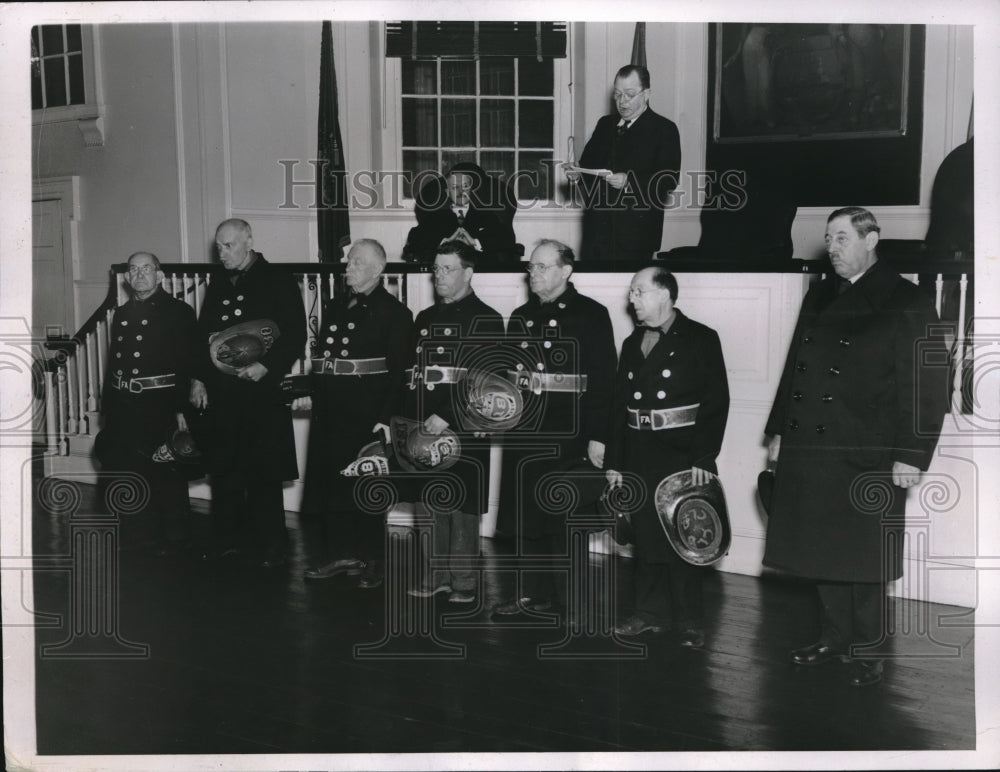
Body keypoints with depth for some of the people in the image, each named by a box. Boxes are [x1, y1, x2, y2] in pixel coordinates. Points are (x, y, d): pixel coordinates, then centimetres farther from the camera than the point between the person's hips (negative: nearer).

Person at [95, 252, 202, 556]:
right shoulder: (121, 314, 15)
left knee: (167, 473, -5)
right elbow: (112, 363, 17)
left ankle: (174, 538, 9)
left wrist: (182, 407, -16)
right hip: (124, 405, 6)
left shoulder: (179, 312, -3)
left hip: (161, 405, -6)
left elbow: (189, 364, -9)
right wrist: (107, 407, 13)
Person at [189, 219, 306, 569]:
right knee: (223, 468, 9)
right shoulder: (217, 284, 15)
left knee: (263, 471, -1)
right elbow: (202, 333, 18)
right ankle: (229, 538, 21)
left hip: (262, 390, -5)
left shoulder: (279, 282, -2)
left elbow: (296, 336, -7)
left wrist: (266, 366, -19)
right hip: (219, 391, 5)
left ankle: (270, 545, 9)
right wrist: (198, 378, 8)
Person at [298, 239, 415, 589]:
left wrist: (387, 418, -18)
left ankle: (371, 560, 16)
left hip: (367, 413, -6)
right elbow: (321, 356, 17)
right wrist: (310, 394, 6)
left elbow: (399, 372, -12)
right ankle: (341, 554, 23)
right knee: (331, 482, 10)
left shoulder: (394, 312, -6)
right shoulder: (334, 306, 14)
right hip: (329, 409, 6)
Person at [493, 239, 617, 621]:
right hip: (524, 433, 6)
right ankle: (534, 593, 24)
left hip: (569, 436, -5)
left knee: (563, 520, 1)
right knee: (527, 517, 11)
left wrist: (598, 436, -14)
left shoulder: (591, 314, -4)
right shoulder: (520, 317, 15)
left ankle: (569, 601, 13)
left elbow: (604, 379, -9)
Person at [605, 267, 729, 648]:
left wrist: (704, 458, -15)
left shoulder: (701, 339, -4)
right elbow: (621, 405, 12)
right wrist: (614, 461, 8)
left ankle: (690, 621, 12)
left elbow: (716, 402, -8)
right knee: (645, 535, 9)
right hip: (640, 457, 5)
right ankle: (650, 613, 22)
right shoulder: (632, 344, 13)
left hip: (683, 456, -5)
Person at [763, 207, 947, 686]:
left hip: (866, 458, -5)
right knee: (823, 553, 11)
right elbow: (794, 367, 17)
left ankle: (865, 650, 19)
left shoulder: (906, 304, -5)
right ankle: (834, 637, 26)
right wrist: (779, 431, 13)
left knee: (863, 558, 5)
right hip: (808, 452, 5)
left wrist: (910, 455, -14)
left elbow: (925, 389, -9)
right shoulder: (819, 297, 14)